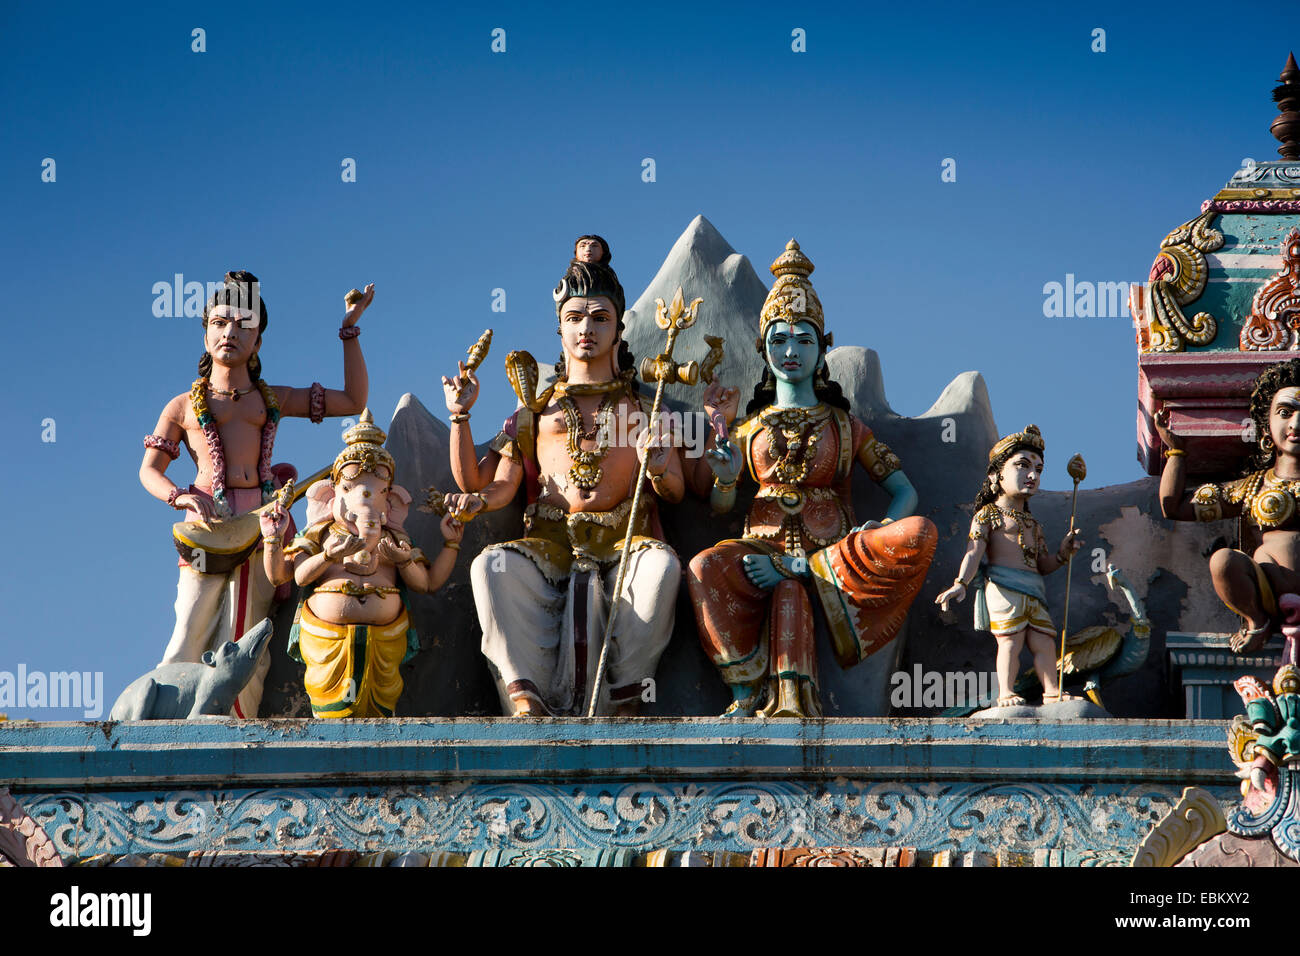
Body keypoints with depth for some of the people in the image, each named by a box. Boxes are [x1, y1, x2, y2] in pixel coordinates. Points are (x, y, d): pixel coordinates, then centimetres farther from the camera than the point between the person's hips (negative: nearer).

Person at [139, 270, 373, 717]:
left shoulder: (273, 399, 20)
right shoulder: (184, 406, 16)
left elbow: (354, 400, 20)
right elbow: (149, 469, 11)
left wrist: (349, 329, 16)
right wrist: (180, 495, -11)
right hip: (209, 522, -2)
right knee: (191, 635, -14)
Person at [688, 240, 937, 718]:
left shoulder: (844, 426, 17)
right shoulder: (748, 428, 20)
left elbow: (904, 490, 9)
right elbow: (718, 507, 13)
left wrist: (879, 535, -12)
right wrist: (725, 479, -11)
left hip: (832, 548, 0)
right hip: (765, 542, 0)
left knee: (920, 534, -31)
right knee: (706, 567, -39)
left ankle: (796, 570, -25)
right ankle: (747, 696, -37)